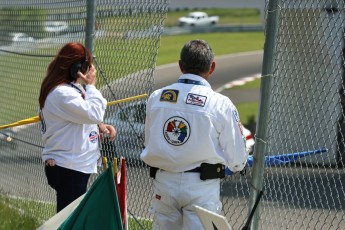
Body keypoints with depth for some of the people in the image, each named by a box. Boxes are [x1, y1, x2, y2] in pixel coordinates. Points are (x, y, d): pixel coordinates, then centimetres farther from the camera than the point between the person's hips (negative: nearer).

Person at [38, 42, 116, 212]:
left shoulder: (72, 88, 11)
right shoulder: (62, 93, -21)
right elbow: (94, 114, -24)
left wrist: (100, 126, 3)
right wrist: (91, 85, -14)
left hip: (77, 165, 11)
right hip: (68, 169, -11)